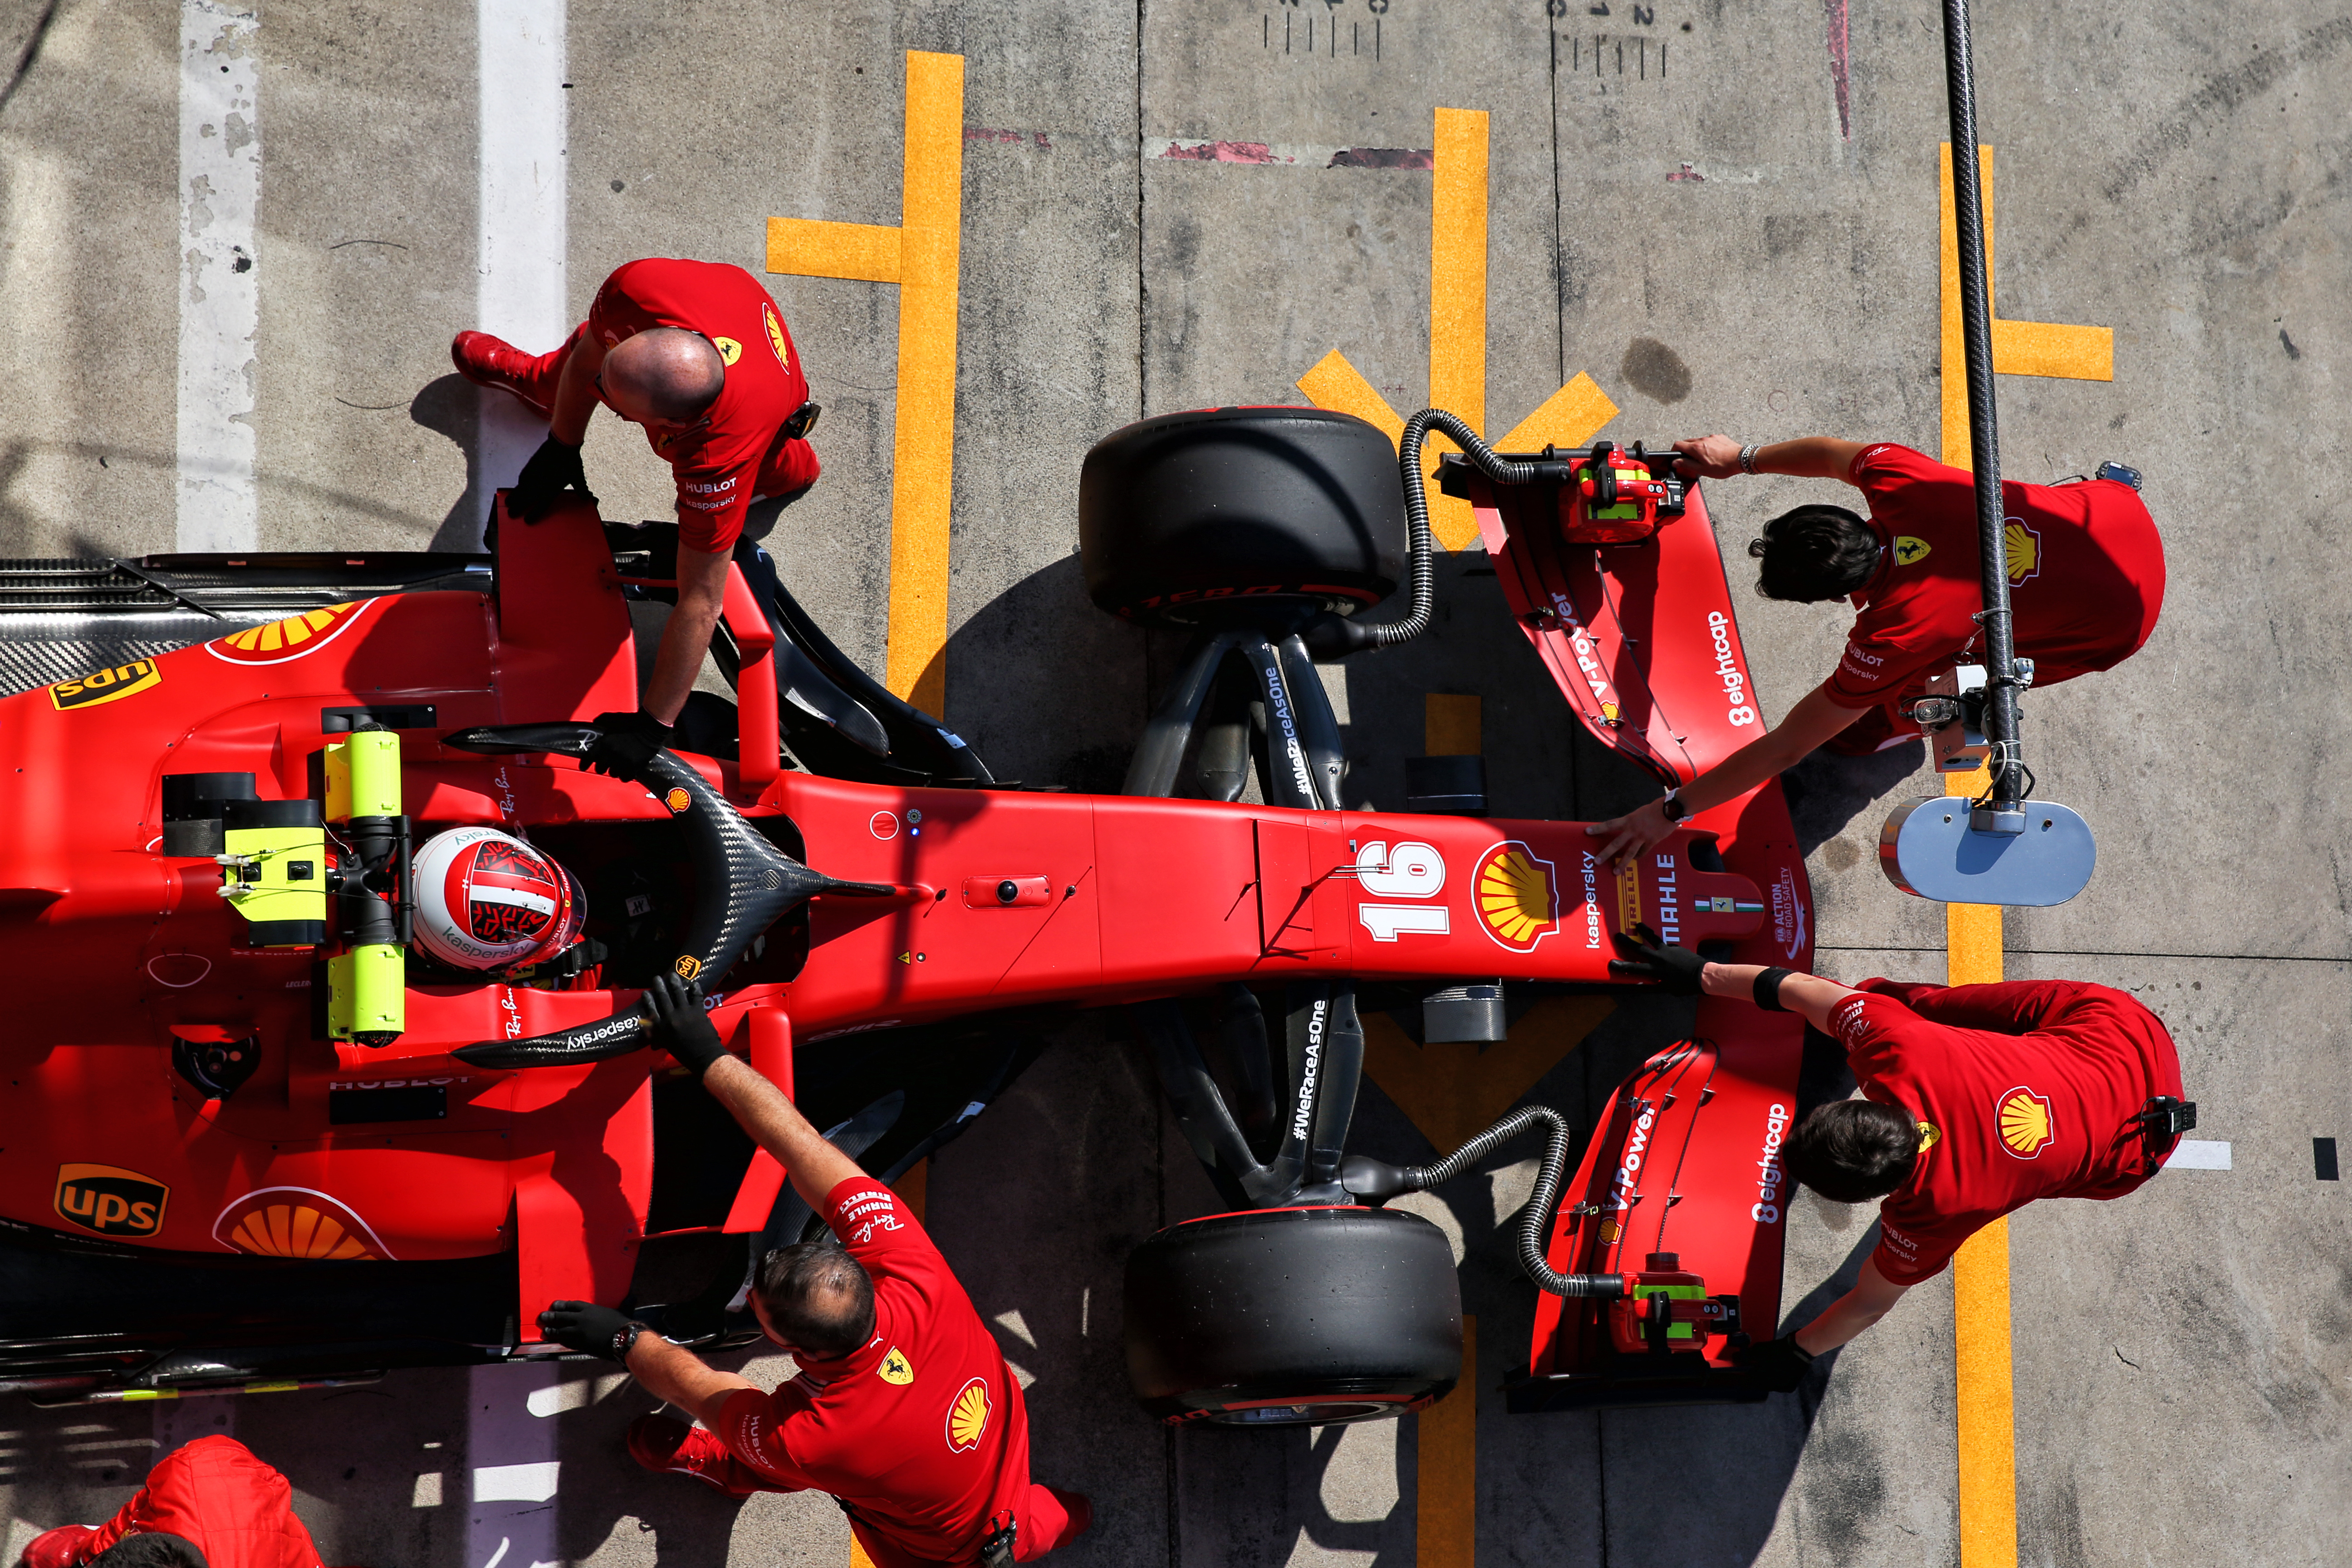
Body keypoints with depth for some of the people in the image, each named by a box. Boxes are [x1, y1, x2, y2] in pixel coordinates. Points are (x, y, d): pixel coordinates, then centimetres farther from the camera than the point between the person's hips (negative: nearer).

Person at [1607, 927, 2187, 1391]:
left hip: (2133, 1145, -3)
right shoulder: (1897, 1048, -31)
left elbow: (1870, 1302, -15)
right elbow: (1800, 988, -12)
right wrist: (1702, 974, -1)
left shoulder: (1933, 1211, -34)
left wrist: (1792, 1354, 1)